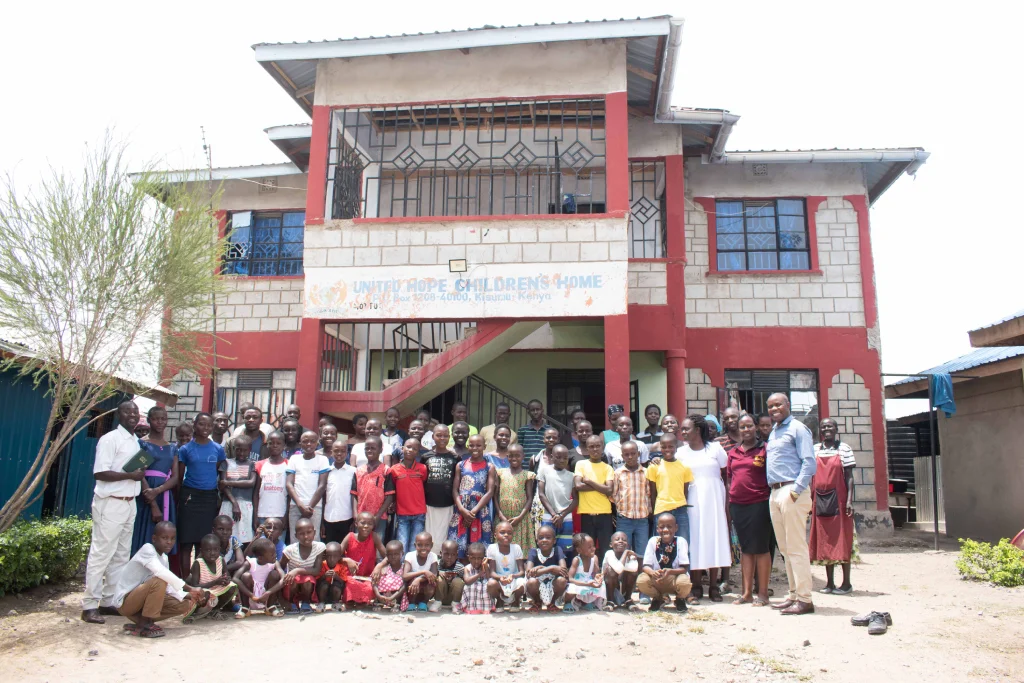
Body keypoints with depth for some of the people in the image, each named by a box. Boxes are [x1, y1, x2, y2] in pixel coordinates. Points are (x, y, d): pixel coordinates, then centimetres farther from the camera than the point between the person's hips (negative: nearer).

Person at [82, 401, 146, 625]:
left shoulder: (136, 441, 13)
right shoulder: (110, 439, -10)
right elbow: (99, 473, -17)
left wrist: (146, 487, 2)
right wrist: (130, 475, -19)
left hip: (130, 504, 8)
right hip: (110, 504, -8)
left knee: (121, 556, 11)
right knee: (101, 554, -3)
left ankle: (109, 601, 19)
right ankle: (90, 605, 4)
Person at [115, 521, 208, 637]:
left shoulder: (164, 558, 6)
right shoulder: (147, 549, -20)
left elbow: (168, 587, 1)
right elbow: (161, 573, -36)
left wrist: (189, 596, -15)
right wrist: (189, 588, -38)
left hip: (141, 599, 8)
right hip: (124, 601, -8)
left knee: (183, 605, -1)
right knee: (159, 581, -32)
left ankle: (142, 622, 0)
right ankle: (145, 624, -18)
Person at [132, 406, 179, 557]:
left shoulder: (172, 448, 14)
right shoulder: (141, 443, 0)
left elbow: (175, 477, 5)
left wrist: (157, 490, -16)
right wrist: (153, 506, -16)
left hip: (165, 497, 4)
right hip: (145, 497, -4)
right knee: (142, 544, -5)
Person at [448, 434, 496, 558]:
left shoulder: (489, 467, 4)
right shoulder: (461, 465, 10)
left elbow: (490, 492, -3)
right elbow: (455, 490, 5)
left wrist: (474, 511, -13)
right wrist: (462, 510, -11)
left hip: (480, 512, -2)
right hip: (461, 511, 2)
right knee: (457, 547, -1)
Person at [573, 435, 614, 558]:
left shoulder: (607, 468, 7)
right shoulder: (581, 464, 6)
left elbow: (609, 490, -6)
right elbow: (578, 485, -8)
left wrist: (589, 481, -6)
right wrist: (600, 486, -7)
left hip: (604, 513, 0)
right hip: (586, 513, 0)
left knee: (606, 548, -1)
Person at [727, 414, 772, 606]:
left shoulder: (764, 449, -3)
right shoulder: (733, 452, 12)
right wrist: (729, 503, 11)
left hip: (758, 504, -5)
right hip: (737, 505, 5)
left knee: (760, 548, 1)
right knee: (745, 548, 11)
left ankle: (762, 593, 11)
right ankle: (747, 592, 18)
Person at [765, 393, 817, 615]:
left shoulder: (797, 428, -6)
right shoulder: (773, 432, 19)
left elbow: (809, 462, -13)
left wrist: (796, 490, -18)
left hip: (792, 491, -8)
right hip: (775, 493, 8)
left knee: (796, 547, -6)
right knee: (785, 548, 11)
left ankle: (804, 599, -1)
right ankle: (793, 595, 18)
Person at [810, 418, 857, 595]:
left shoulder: (844, 448, 0)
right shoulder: (814, 450, 10)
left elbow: (849, 477, -3)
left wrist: (849, 500, -12)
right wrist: (809, 500, 7)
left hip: (838, 500, -4)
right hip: (820, 500, 4)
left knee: (842, 540, -1)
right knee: (824, 541, 8)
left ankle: (846, 583, 9)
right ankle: (829, 583, 16)